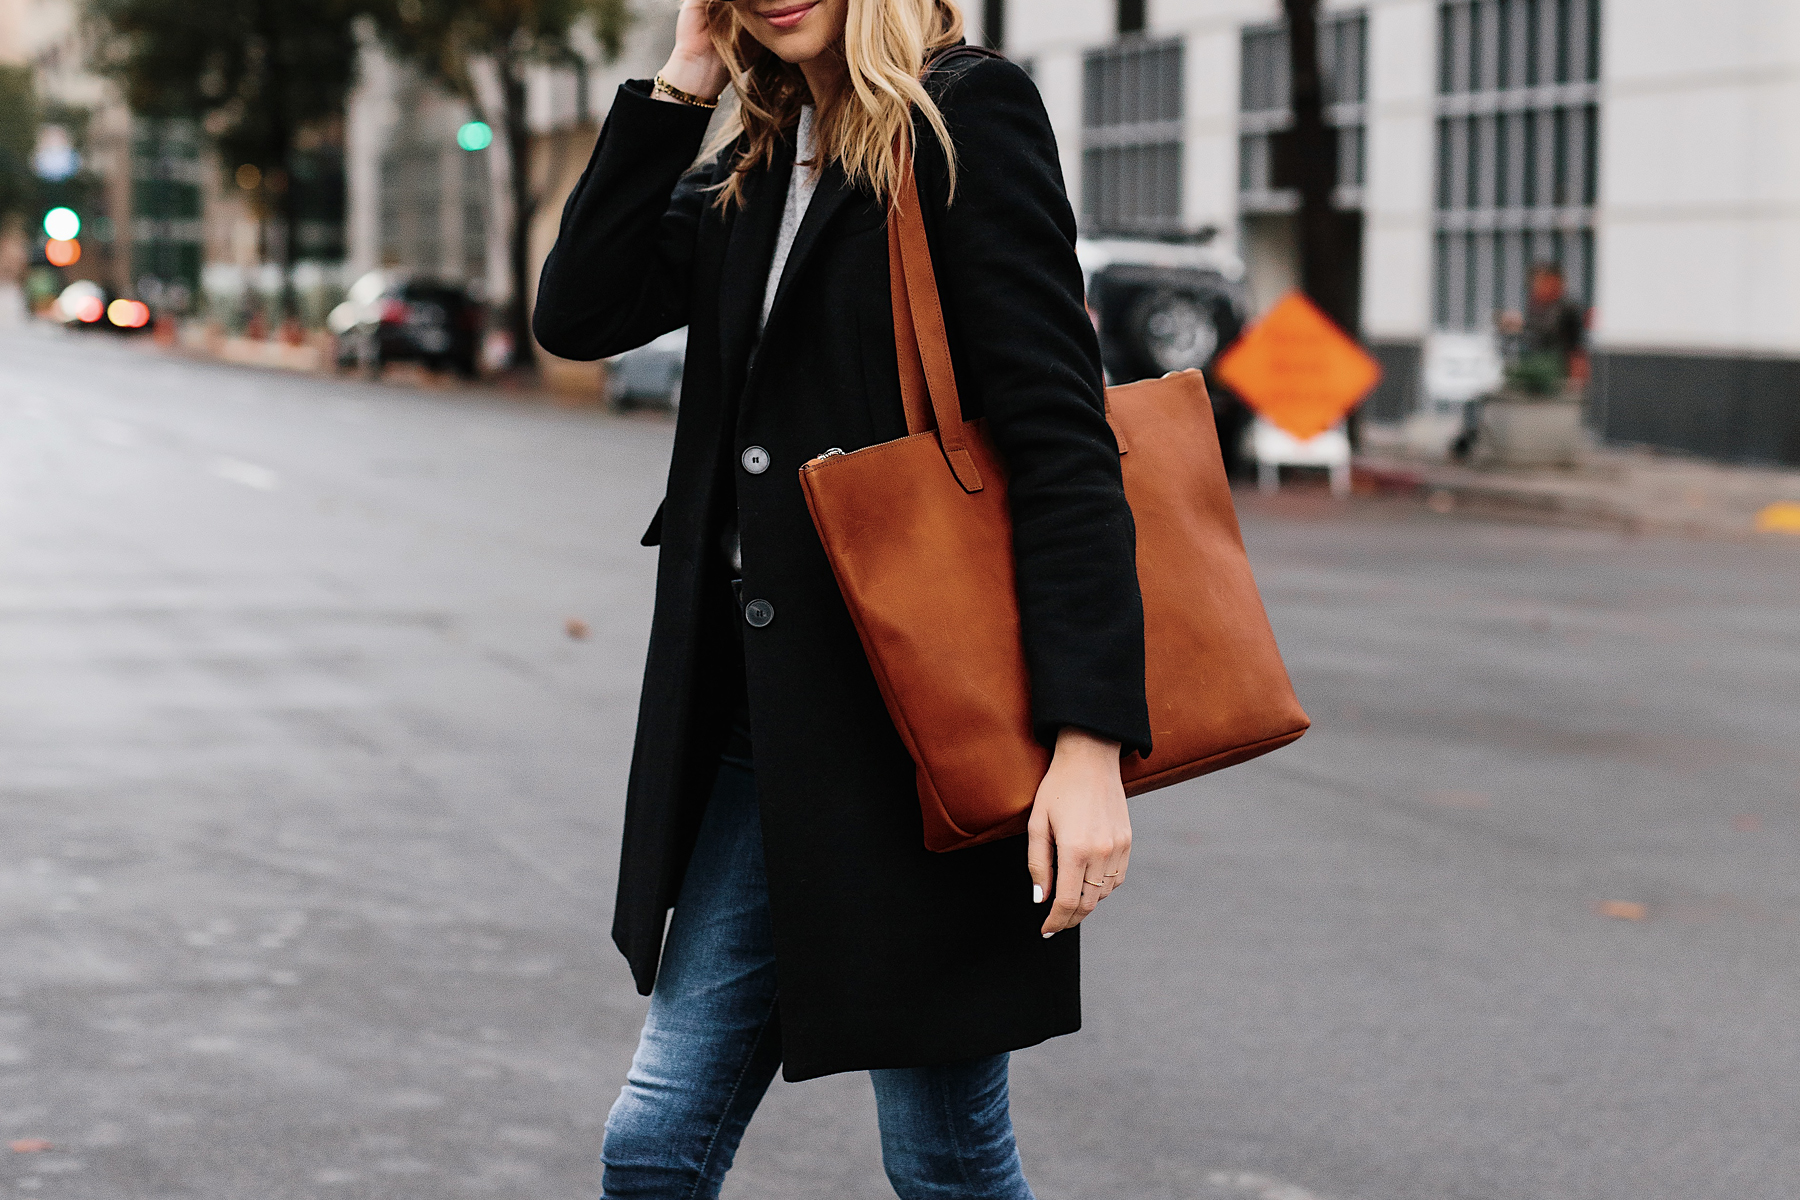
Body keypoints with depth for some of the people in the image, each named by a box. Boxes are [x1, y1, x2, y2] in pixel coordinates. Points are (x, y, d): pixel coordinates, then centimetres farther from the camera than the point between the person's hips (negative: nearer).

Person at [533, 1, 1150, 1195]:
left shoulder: (968, 113, -9)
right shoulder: (750, 167, 14)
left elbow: (1060, 433, -16)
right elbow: (579, 313, 6)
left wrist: (1091, 735, -23)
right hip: (767, 723, 7)